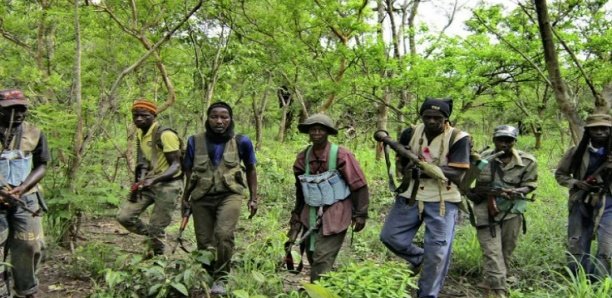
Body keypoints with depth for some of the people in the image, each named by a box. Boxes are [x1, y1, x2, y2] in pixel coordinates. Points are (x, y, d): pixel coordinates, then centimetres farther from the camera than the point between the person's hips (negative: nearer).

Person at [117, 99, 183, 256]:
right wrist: (139, 182, 5)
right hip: (148, 184, 8)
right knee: (124, 216, 0)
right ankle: (152, 237, 21)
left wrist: (153, 179, -34)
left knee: (156, 228, -4)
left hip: (168, 185, -8)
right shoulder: (140, 134, 9)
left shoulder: (165, 135, -17)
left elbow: (176, 165, -20)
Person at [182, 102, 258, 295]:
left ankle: (220, 278, -8)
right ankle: (210, 277, 28)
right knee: (204, 243, 5)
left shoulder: (241, 141, -2)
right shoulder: (195, 141, 1)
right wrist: (185, 197, 17)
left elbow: (251, 170, 11)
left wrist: (253, 198, 11)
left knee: (224, 234, -25)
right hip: (201, 197, 3)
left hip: (230, 194, -2)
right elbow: (189, 171, 14)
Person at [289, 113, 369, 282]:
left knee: (322, 259, -10)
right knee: (312, 256, 13)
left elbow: (359, 186, -10)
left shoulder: (341, 155, -13)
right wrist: (297, 212, 19)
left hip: (334, 214, -6)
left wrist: (360, 214, -11)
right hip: (311, 214, 6)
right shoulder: (303, 157, 4)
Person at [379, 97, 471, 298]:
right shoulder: (410, 134, 0)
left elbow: (457, 175, -18)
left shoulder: (458, 139, -12)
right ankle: (420, 258, 28)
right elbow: (401, 164, 9)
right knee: (390, 237, 1)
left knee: (437, 254, -2)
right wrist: (408, 168, -15)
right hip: (410, 197, 4)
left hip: (442, 201, -4)